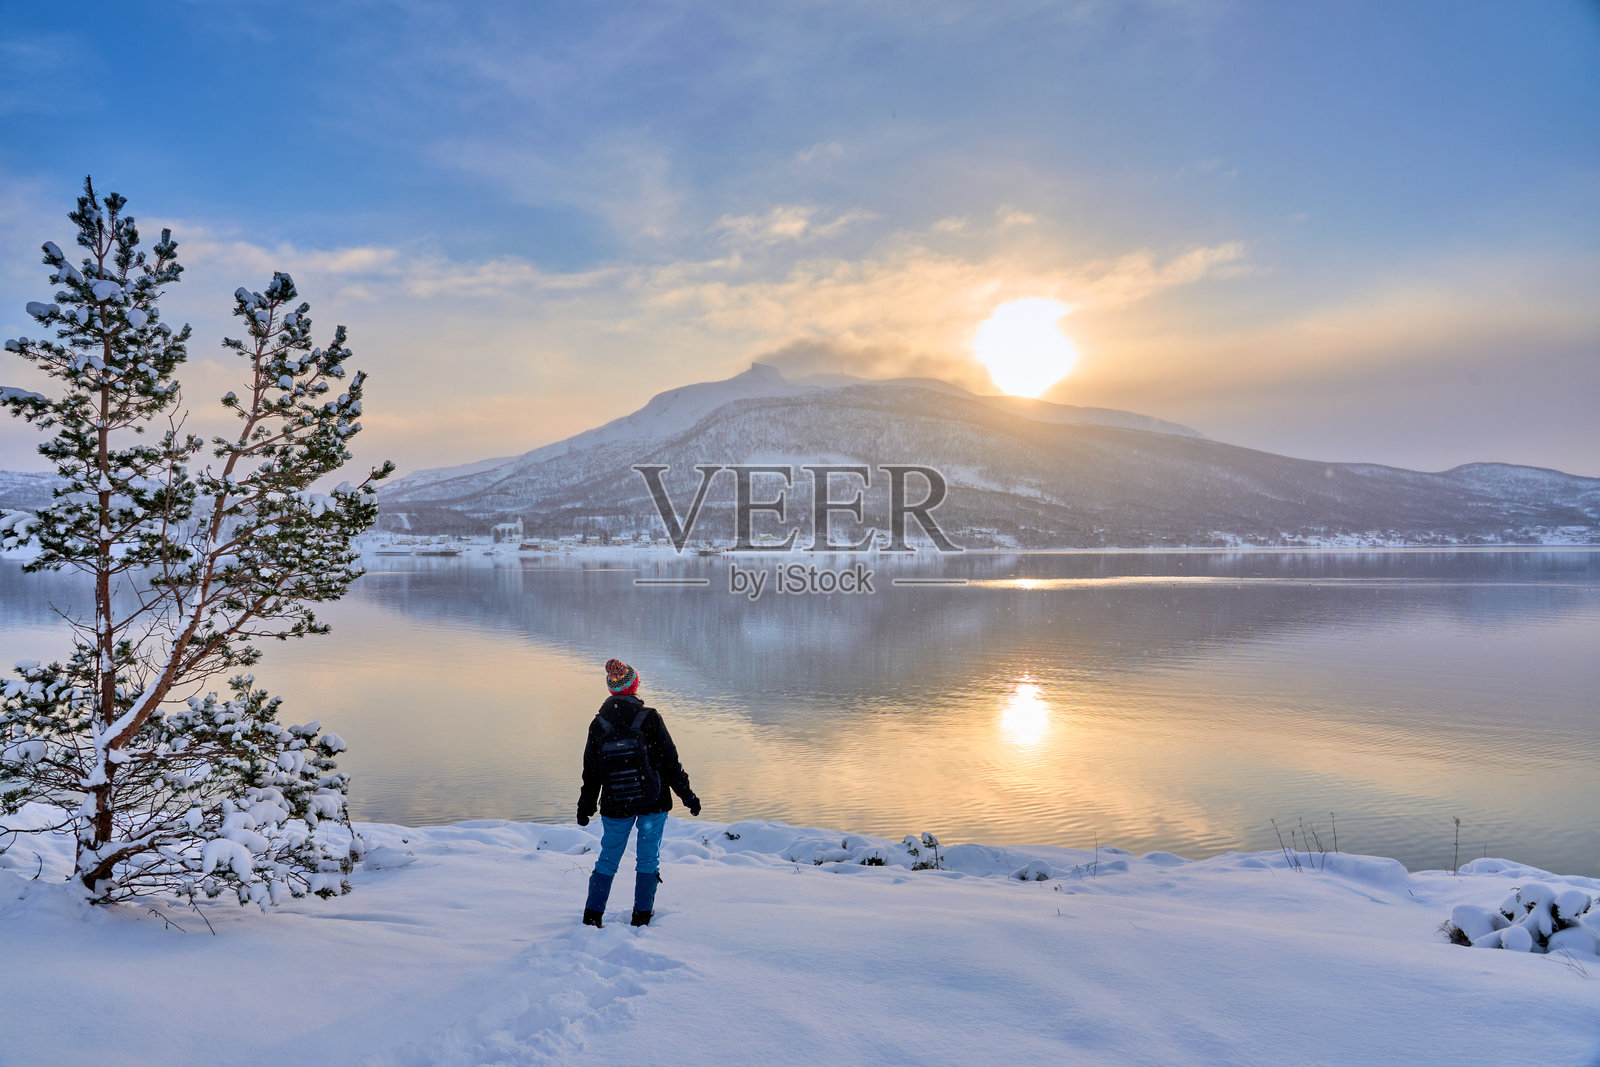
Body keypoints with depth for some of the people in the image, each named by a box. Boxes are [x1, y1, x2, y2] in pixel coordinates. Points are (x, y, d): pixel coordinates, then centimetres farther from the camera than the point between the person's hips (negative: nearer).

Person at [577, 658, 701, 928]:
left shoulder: (598, 724, -4)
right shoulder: (650, 718, -13)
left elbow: (591, 772, 3)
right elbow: (670, 762, -9)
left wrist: (585, 808, 15)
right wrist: (687, 795, 0)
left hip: (615, 806, 2)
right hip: (653, 803, -2)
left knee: (607, 859, 15)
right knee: (648, 860, 11)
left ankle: (592, 916, 15)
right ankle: (641, 918, 16)